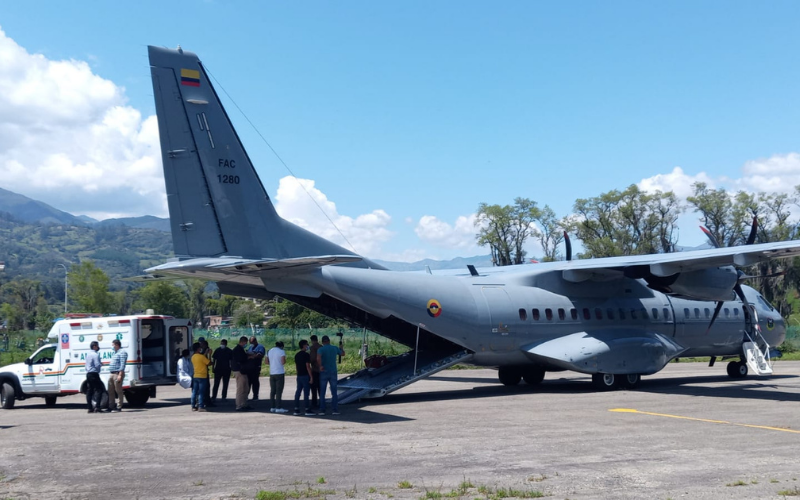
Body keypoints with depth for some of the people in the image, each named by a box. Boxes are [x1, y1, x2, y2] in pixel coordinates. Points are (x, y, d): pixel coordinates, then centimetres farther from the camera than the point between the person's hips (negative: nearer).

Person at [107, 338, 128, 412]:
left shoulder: (122, 352, -7)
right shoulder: (115, 353, 23)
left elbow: (122, 364, -16)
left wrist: (120, 375, -22)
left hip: (117, 374, -10)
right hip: (111, 374, 10)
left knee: (118, 391, -7)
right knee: (111, 392, 10)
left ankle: (119, 407, -5)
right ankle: (111, 406, 15)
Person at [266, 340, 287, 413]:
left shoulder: (270, 351, 12)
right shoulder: (281, 351, -7)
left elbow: (267, 362, 13)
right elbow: (283, 362, -16)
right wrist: (285, 361, 5)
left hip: (272, 373, 6)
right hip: (280, 373, -6)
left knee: (272, 391, 11)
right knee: (279, 391, -4)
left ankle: (272, 407, 13)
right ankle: (278, 408, -5)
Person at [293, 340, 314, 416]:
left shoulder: (297, 355, 12)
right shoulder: (306, 355, -13)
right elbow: (308, 366, -17)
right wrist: (311, 376, -14)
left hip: (299, 375, 8)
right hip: (305, 376, -8)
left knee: (298, 392, 9)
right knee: (306, 392, -5)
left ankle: (296, 409, 10)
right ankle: (307, 410, -3)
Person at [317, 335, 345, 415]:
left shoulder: (321, 349, -8)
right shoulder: (335, 348, 3)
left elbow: (318, 358, -28)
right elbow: (343, 354, 22)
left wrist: (321, 366, -13)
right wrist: (341, 348, 41)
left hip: (324, 372, -2)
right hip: (333, 372, 2)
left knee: (322, 392, 5)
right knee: (334, 392, 7)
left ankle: (322, 410, 4)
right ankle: (335, 410, 6)